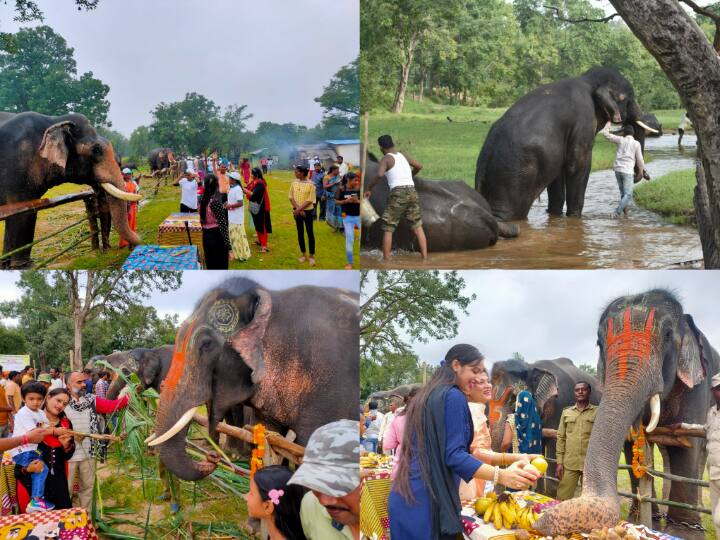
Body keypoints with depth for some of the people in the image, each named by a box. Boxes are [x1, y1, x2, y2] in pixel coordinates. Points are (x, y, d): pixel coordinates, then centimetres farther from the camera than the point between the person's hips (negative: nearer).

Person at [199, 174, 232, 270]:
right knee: (220, 268, 1)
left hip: (206, 235, 7)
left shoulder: (203, 199, 3)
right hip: (217, 236, -7)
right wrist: (228, 245, -20)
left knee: (211, 266, 18)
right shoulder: (216, 201, -18)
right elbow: (222, 224, -20)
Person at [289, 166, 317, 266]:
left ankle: (312, 256, 6)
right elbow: (291, 197, 1)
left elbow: (310, 200, -14)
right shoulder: (294, 183, 1)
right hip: (297, 211, 4)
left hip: (308, 211, -4)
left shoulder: (310, 184, -12)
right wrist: (298, 209, -11)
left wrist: (299, 209, -16)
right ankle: (303, 254, 22)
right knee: (300, 232, 11)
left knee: (310, 233, 0)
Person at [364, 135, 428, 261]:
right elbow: (419, 166, 29)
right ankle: (425, 257, 6)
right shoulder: (403, 155, 17)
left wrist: (369, 188, -7)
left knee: (388, 228, 2)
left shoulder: (386, 159, -1)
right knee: (418, 227, 11)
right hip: (412, 191, 5)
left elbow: (379, 175, -20)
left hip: (398, 194, -5)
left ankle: (386, 261, 0)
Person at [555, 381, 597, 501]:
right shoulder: (566, 412, 11)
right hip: (569, 463, 2)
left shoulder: (597, 412, 4)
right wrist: (559, 461, 1)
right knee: (562, 499, -1)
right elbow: (561, 437, 9)